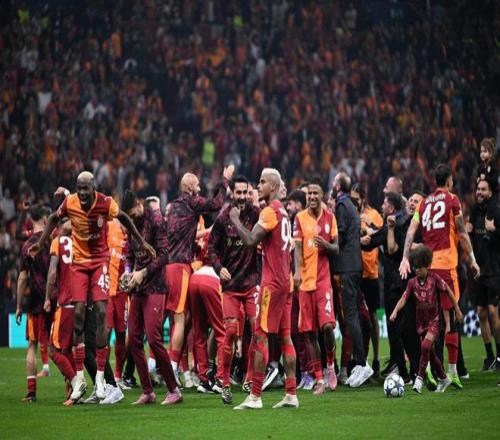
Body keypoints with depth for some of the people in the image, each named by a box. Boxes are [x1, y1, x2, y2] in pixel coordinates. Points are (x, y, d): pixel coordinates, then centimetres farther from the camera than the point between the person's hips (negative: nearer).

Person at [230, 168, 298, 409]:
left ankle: (255, 396, -9)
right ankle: (291, 394, 9)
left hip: (272, 282, -9)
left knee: (261, 335, -8)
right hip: (285, 281, 9)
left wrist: (235, 219, -10)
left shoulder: (270, 211, -13)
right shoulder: (283, 212, 16)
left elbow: (251, 240, -21)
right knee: (285, 336, 9)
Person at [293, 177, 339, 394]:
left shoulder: (329, 217, 8)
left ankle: (330, 366, 9)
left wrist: (326, 245, -10)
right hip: (305, 280, 0)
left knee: (327, 325, -15)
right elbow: (297, 247, -6)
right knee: (309, 332, 1)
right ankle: (319, 379, 8)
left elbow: (336, 248, 13)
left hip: (323, 278, 0)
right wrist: (297, 270, -23)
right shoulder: (300, 218, 3)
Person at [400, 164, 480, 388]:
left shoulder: (425, 203, 13)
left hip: (426, 264, 5)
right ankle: (452, 370, -7)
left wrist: (405, 258, 5)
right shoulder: (452, 200, -1)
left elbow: (411, 231, 6)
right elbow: (462, 234, -2)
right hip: (446, 263, -5)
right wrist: (472, 260, 5)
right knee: (450, 316, -4)